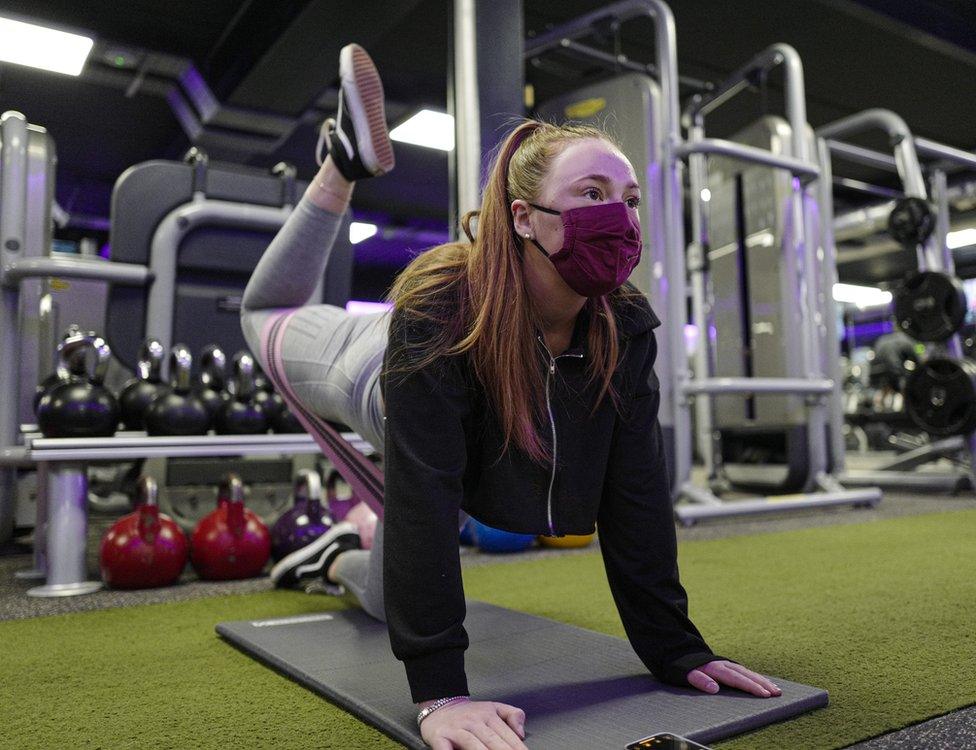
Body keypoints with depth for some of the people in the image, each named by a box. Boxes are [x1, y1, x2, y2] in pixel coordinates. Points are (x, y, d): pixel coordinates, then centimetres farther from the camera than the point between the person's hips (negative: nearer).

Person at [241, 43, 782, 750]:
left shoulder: (625, 329, -34)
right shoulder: (438, 308, -48)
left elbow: (635, 491, -29)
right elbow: (424, 494, -52)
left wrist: (674, 646, -28)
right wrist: (440, 691, -54)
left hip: (478, 462, 4)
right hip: (383, 388, -3)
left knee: (385, 601, 23)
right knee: (268, 312, 26)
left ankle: (339, 556, 53)